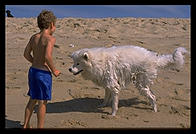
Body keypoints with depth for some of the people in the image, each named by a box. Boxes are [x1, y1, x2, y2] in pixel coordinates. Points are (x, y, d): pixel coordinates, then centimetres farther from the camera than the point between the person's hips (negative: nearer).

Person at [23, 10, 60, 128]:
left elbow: (26, 54, 12)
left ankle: (26, 126, 30)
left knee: (32, 100, 20)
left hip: (33, 70, 8)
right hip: (44, 74, -7)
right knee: (42, 103, 5)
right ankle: (40, 128, 14)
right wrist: (54, 70, -14)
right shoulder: (50, 38, -15)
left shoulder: (34, 37, 6)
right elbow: (48, 56, -28)